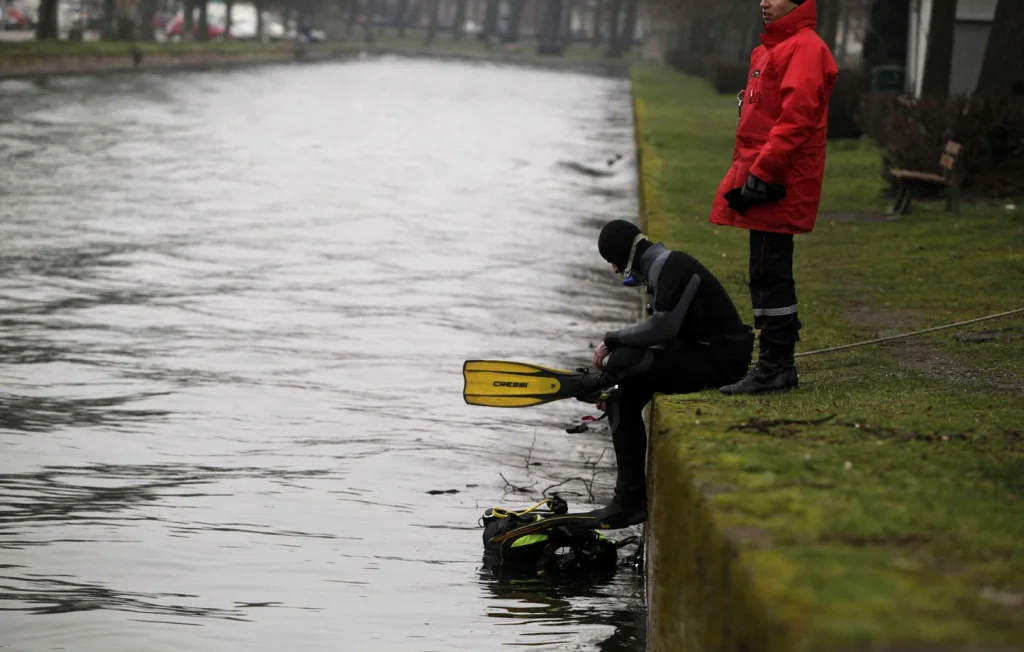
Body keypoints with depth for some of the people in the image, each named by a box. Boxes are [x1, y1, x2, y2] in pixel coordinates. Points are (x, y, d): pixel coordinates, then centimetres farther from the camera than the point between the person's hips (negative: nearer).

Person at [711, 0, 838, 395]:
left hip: (777, 186, -10)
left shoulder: (805, 48, -12)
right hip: (762, 181, 10)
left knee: (770, 275, -9)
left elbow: (795, 117, -21)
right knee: (767, 274, 12)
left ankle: (774, 369, -6)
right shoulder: (770, 49, 20)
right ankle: (777, 365, 18)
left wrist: (760, 173, -22)